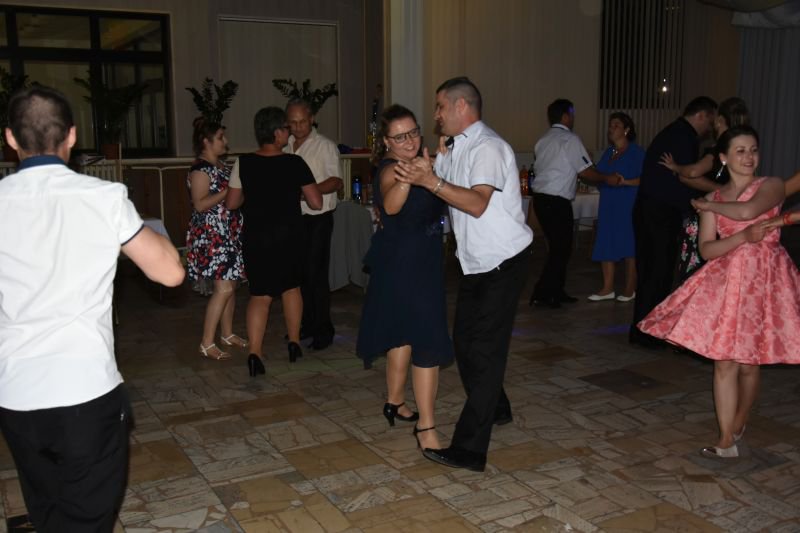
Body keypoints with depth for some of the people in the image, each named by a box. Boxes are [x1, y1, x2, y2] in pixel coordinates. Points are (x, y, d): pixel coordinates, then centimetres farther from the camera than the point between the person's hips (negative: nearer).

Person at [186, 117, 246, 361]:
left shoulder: (220, 165, 14)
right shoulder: (200, 169, -14)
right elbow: (200, 204, -21)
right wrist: (228, 191, -21)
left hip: (229, 233, 9)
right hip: (211, 235, -9)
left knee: (230, 285, 12)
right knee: (223, 288, -13)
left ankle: (227, 334, 24)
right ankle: (207, 344, -6)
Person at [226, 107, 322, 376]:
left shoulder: (243, 163, -7)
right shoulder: (294, 163, -11)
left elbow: (231, 203, -2)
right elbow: (316, 202, -9)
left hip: (255, 238, 1)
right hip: (288, 236, -1)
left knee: (260, 294, 7)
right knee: (291, 287, 21)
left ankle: (255, 353, -7)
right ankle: (294, 344, 28)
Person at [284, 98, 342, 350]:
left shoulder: (325, 145, -5)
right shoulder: (285, 146, 10)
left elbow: (336, 182, -11)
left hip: (318, 218, -6)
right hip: (293, 216, 6)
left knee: (316, 274, -5)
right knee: (300, 272, 12)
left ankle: (323, 330, 5)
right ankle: (307, 324, 25)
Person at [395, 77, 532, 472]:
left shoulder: (488, 147, -17)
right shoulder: (451, 149, 11)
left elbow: (478, 204, -30)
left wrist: (431, 181, -36)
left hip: (504, 262, -9)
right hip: (475, 262, 9)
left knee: (484, 349, -8)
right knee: (465, 340, 17)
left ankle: (469, 450, -4)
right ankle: (495, 408, 40)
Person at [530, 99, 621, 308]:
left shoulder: (542, 141, 16)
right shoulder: (570, 139, -8)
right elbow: (586, 171, -9)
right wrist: (607, 178, 6)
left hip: (540, 197, 8)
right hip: (557, 202, -8)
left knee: (557, 246, 16)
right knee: (561, 248, -1)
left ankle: (556, 292, 22)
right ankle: (541, 294, -2)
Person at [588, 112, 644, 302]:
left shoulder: (636, 152, -5)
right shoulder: (608, 152, 16)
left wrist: (625, 182, -24)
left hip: (628, 206, -6)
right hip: (608, 204, 7)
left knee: (629, 245, 1)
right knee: (605, 245, 4)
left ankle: (630, 289, 11)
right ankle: (607, 288, 11)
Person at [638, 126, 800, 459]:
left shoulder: (772, 186, 0)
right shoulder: (714, 198, 8)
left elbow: (747, 211, -22)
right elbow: (706, 249, 0)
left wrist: (706, 205, -5)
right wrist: (744, 237, -15)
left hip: (764, 281, -2)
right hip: (726, 281, 2)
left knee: (748, 362, 8)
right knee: (724, 362, -3)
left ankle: (738, 423, 33)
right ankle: (726, 442, 4)